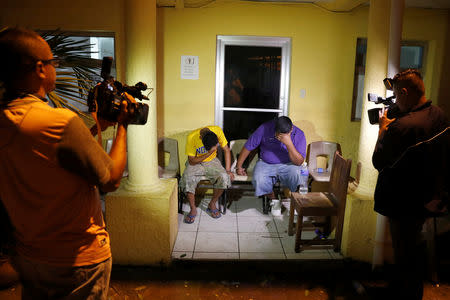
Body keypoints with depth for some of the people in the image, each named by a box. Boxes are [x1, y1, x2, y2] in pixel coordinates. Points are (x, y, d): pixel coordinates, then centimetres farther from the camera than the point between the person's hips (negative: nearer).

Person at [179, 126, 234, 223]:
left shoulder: (217, 131, -21)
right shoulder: (192, 137, -26)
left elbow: (226, 150, -8)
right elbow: (192, 161, -20)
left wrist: (228, 170, -13)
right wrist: (209, 153, -31)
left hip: (212, 161, 2)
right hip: (195, 162, -1)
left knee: (224, 177, -27)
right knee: (187, 179, -32)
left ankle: (212, 204, -4)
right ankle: (193, 209, -11)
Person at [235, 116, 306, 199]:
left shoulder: (299, 134, -13)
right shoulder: (265, 128, -14)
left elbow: (299, 162, -19)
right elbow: (248, 147, -3)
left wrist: (289, 144, -33)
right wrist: (238, 167, 3)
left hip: (288, 165, 0)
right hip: (265, 164, 1)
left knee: (295, 173, -34)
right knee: (259, 180, -30)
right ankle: (272, 199, 0)